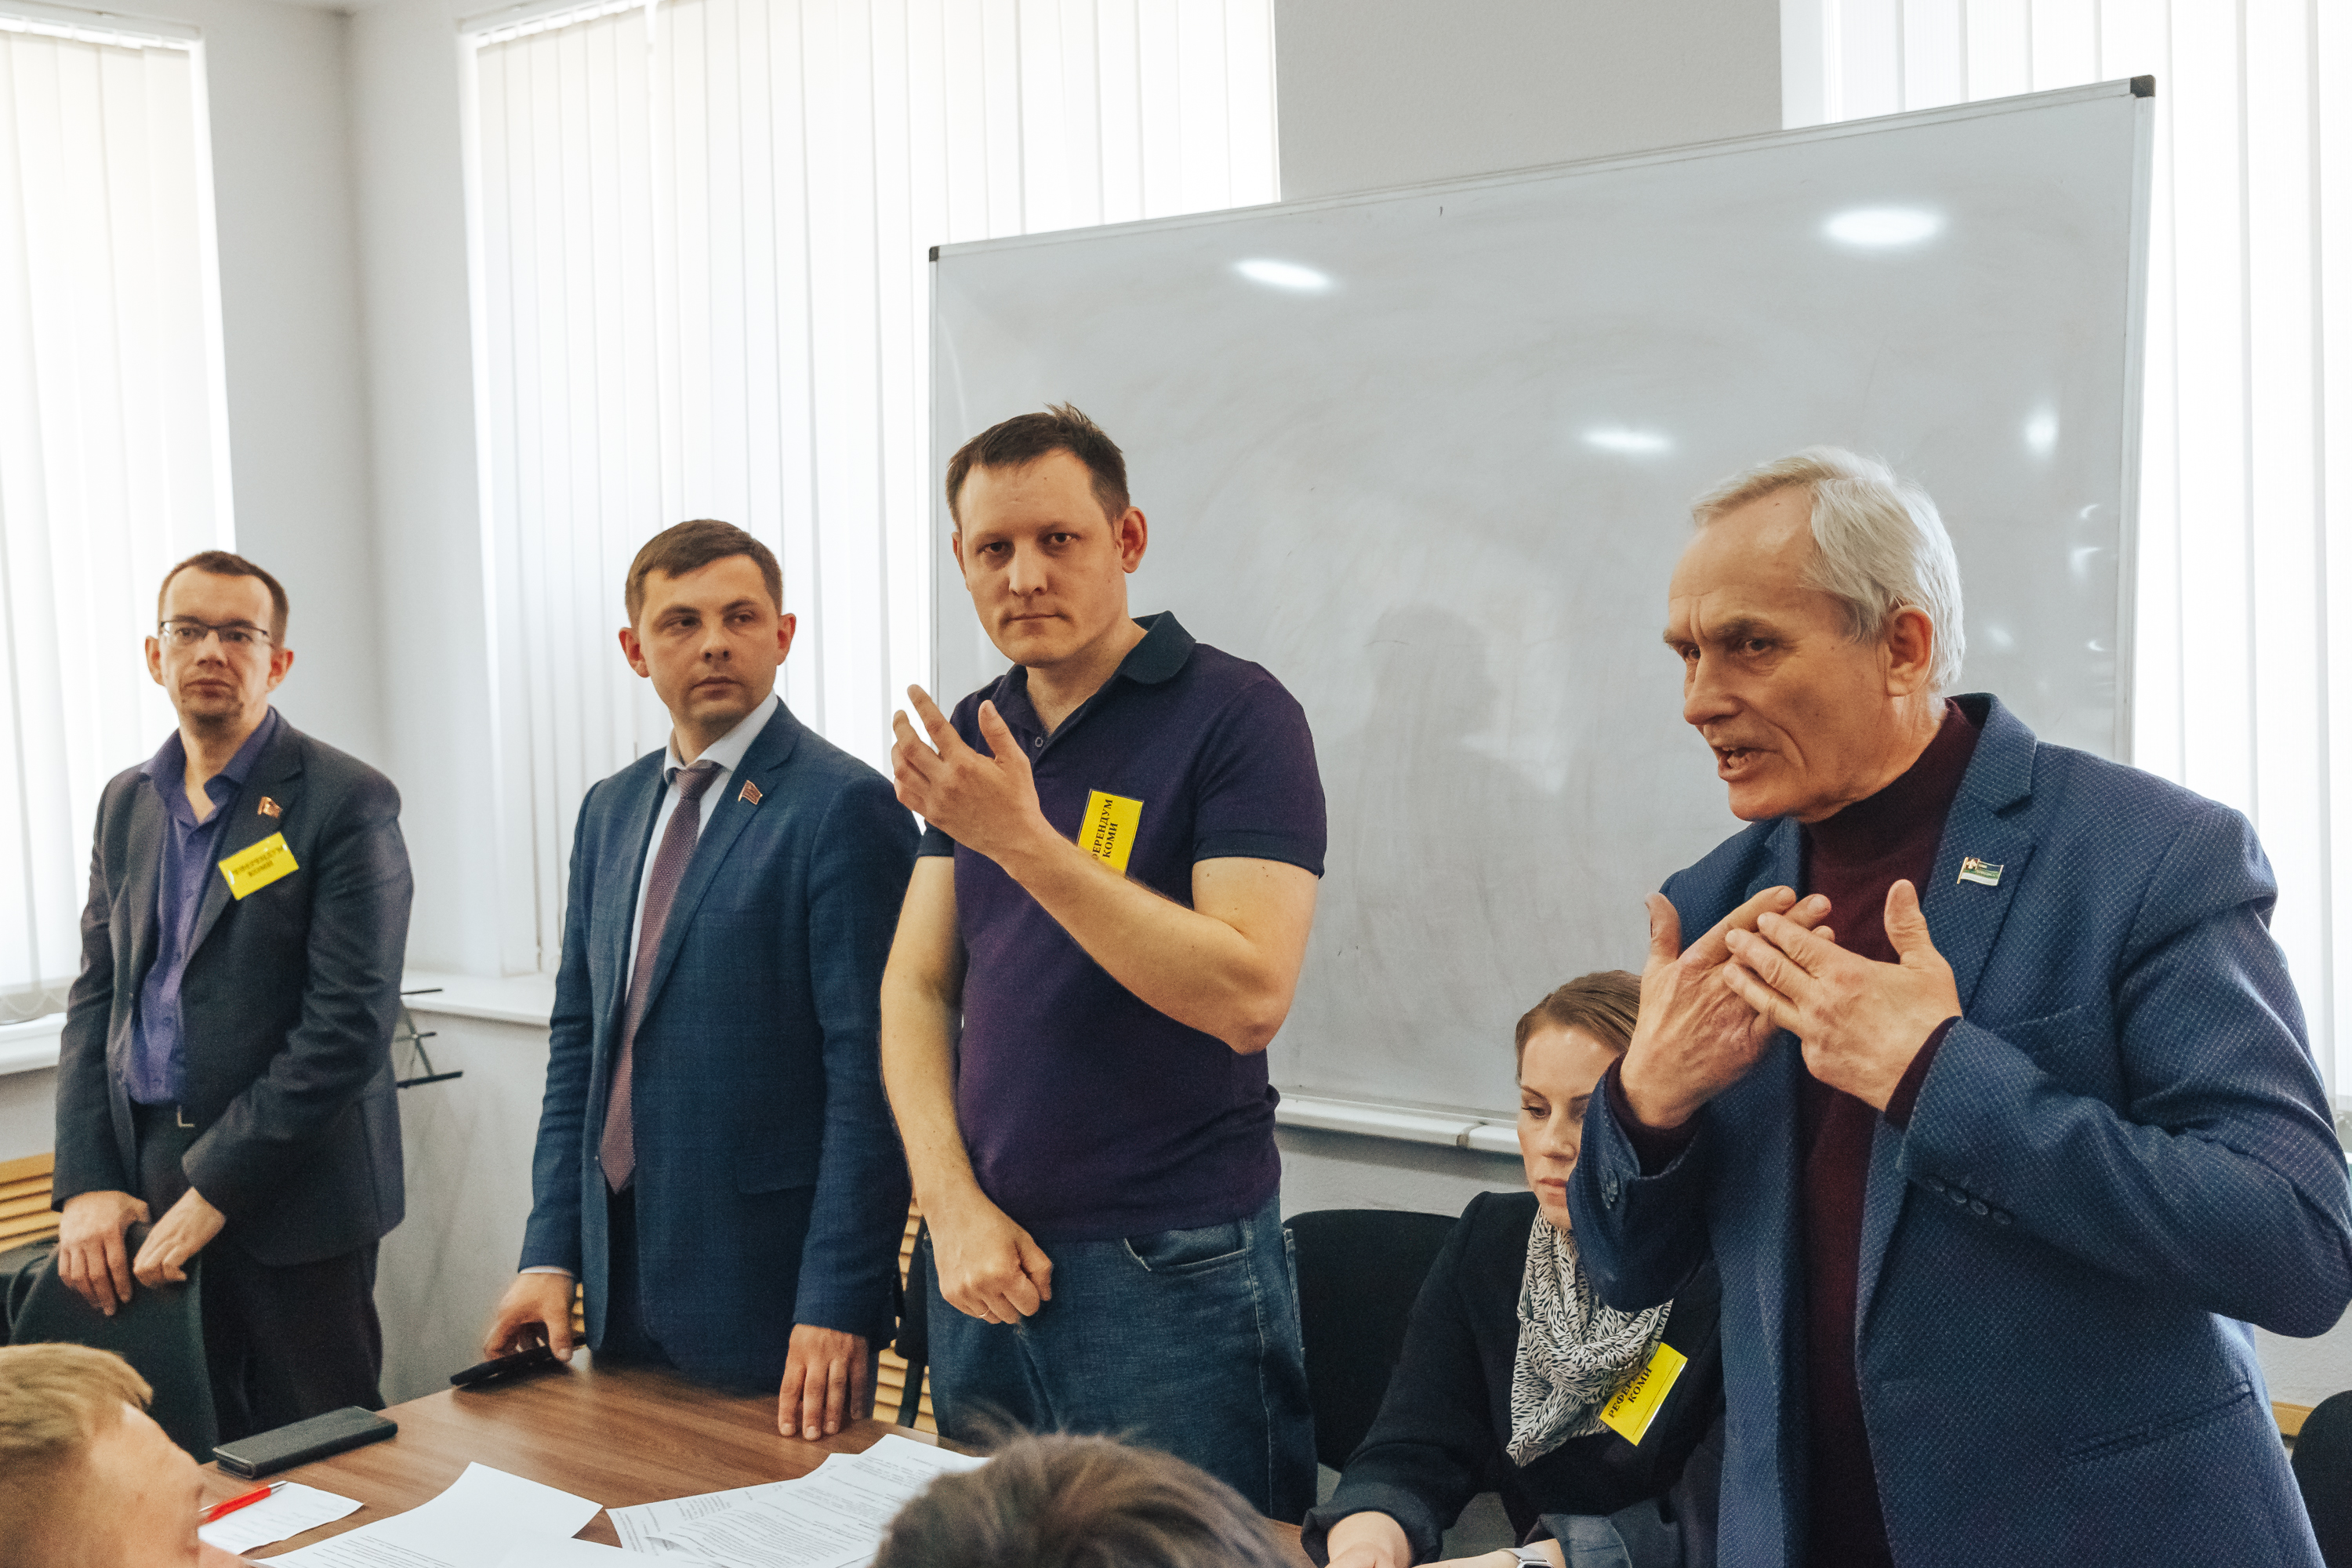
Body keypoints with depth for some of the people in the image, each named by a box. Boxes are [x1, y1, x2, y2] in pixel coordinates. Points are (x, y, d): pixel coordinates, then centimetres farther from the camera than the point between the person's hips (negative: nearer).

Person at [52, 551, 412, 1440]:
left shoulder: (347, 803, -8)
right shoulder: (127, 804, 13)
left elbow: (350, 1021, -14)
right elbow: (95, 998, 12)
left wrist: (213, 1189, -15)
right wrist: (86, 1184, 0)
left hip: (290, 1198, -5)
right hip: (140, 1183, 5)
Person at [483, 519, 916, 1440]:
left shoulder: (844, 805, -12)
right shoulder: (611, 810, 12)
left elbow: (869, 1071, -15)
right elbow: (577, 1040, 14)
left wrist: (839, 1305, -18)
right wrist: (552, 1251, 6)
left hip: (766, 1287, -7)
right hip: (623, 1278, 7)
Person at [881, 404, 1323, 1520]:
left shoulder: (1237, 715, -11)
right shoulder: (974, 735, 9)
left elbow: (1250, 996, -22)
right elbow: (917, 984, 8)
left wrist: (1024, 841, -24)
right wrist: (952, 1204, -5)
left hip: (1172, 1270, -6)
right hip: (984, 1261, 6)